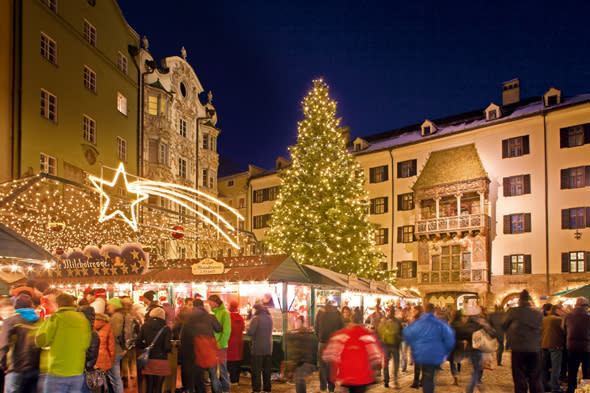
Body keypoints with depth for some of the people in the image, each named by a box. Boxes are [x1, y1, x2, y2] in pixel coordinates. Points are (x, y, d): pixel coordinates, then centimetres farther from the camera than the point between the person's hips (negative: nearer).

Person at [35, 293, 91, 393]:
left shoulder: (56, 317, -7)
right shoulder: (84, 319, 7)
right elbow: (87, 344, 10)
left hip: (58, 374, -4)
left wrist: (45, 322, 9)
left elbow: (40, 341, -5)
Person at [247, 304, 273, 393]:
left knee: (256, 370, 1)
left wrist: (248, 328, 2)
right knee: (267, 370, 13)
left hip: (258, 348, -6)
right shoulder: (269, 318, 8)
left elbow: (250, 332, -19)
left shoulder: (256, 318, -13)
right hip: (268, 348, 6)